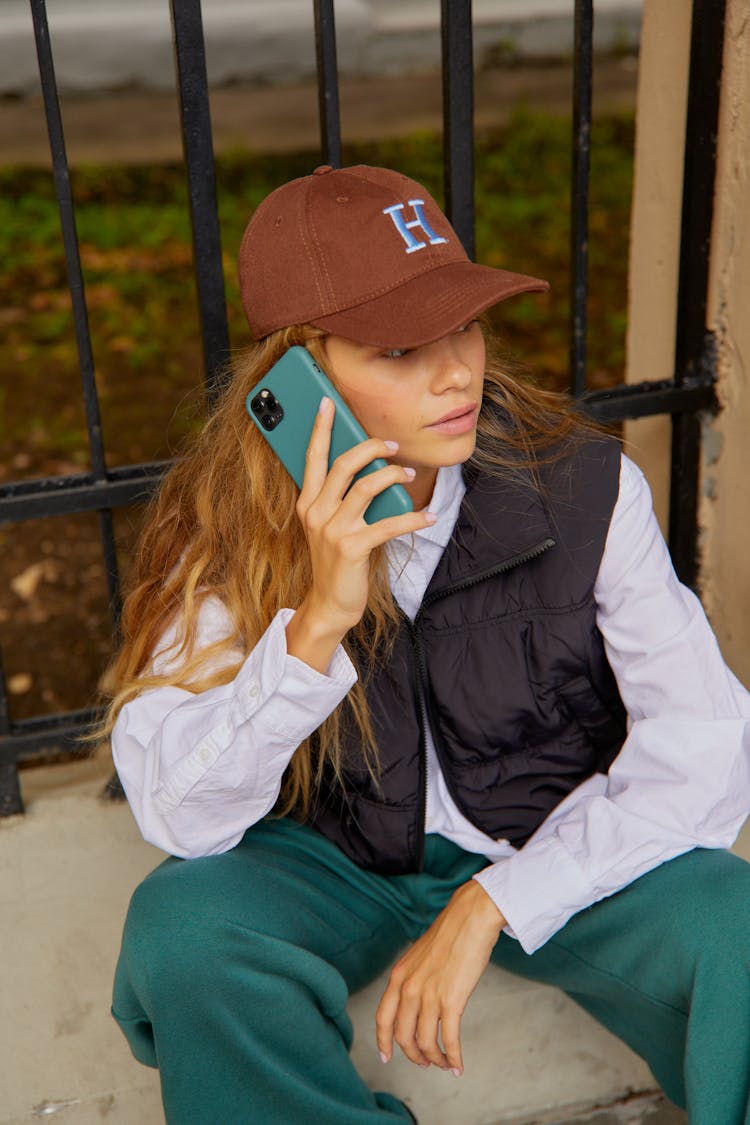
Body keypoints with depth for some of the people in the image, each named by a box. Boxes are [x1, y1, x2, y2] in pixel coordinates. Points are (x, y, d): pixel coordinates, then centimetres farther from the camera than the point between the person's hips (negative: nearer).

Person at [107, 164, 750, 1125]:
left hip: (557, 855, 0)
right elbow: (179, 818, -21)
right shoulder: (226, 523, -15)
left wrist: (486, 907, -21)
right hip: (335, 861, 1)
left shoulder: (584, 486, -16)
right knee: (178, 928, -28)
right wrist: (319, 618, -35)